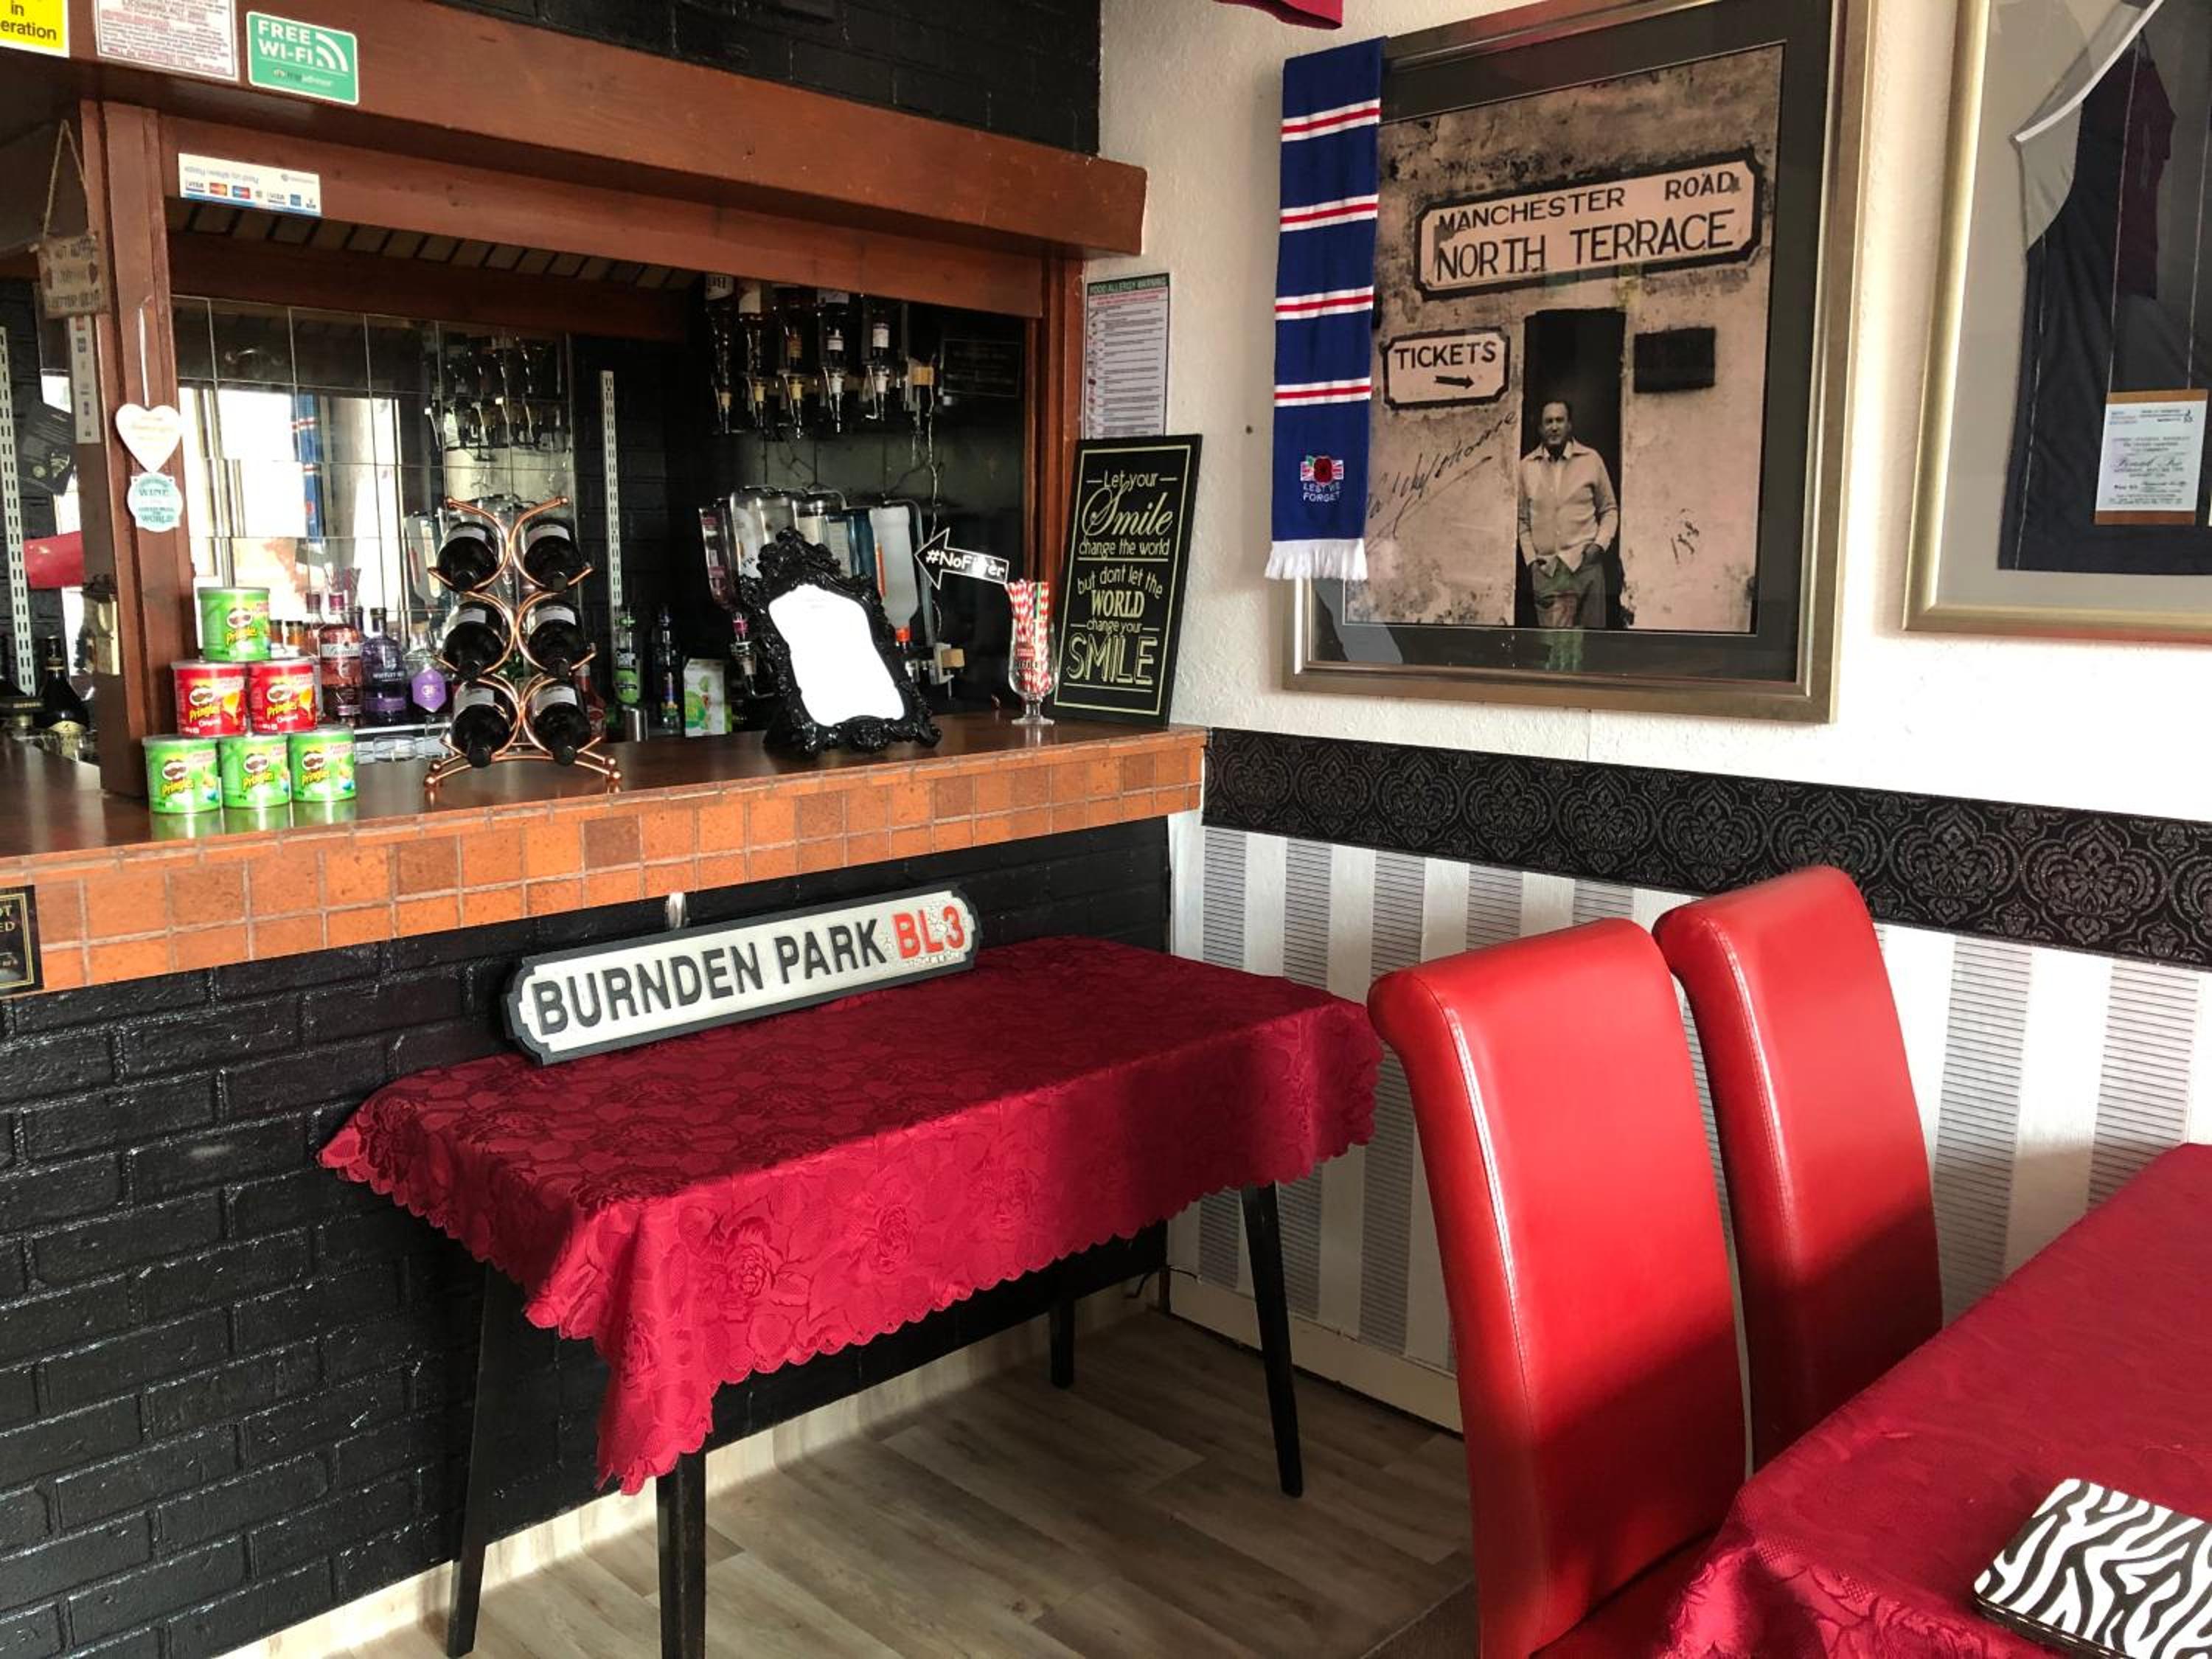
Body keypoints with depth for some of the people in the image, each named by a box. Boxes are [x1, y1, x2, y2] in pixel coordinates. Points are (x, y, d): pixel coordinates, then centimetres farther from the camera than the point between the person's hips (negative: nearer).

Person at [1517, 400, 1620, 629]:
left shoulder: (1591, 459, 5)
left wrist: (1600, 544, -3)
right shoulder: (1526, 466, 9)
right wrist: (1530, 559, 5)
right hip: (1546, 568, 1)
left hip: (1585, 563, -1)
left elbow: (1610, 509, 12)